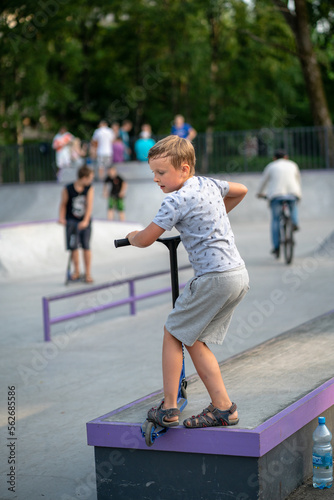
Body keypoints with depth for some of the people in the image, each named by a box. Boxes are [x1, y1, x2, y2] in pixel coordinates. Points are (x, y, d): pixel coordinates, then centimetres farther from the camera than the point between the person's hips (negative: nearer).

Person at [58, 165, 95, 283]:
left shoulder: (89, 189, -5)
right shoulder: (68, 189, -9)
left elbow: (89, 205, -13)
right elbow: (63, 204, 3)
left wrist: (85, 221, -24)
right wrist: (61, 218, -9)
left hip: (84, 221, 1)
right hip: (72, 220, -1)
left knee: (86, 246, -1)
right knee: (74, 245, -2)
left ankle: (88, 273, 7)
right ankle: (76, 271, 13)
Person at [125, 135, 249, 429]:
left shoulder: (177, 200, -11)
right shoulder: (210, 184, 13)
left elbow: (145, 239, -7)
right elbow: (241, 190, 34)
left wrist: (131, 237, 17)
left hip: (215, 278, -9)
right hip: (240, 275, 9)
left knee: (173, 334, 4)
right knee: (194, 340, 14)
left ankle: (168, 409, 5)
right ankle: (223, 407, 11)